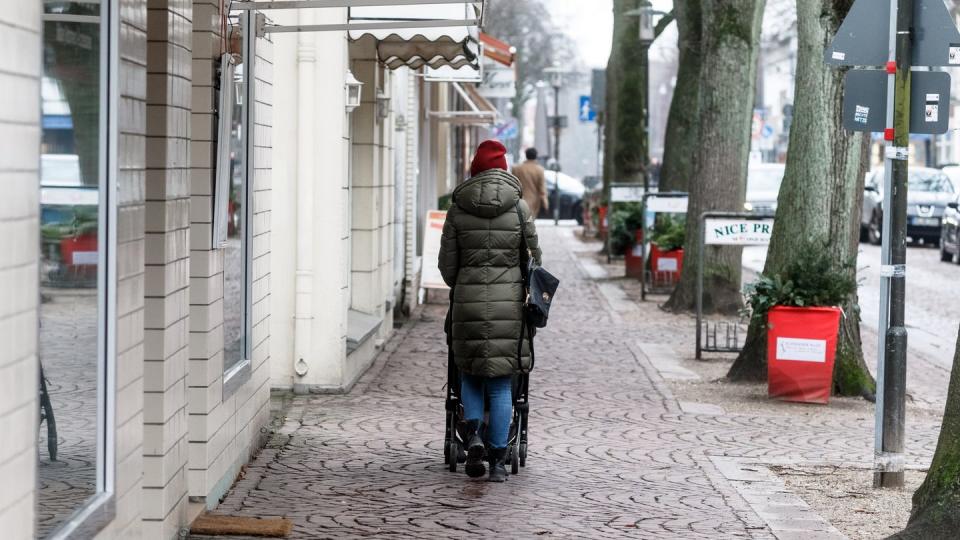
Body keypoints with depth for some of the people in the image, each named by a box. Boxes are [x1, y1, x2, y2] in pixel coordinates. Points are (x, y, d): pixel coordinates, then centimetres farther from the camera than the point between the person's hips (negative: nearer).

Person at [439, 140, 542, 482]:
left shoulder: (457, 210, 2)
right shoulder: (519, 208, 1)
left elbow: (447, 264, 4)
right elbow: (534, 257, 5)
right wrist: (526, 290, 23)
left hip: (468, 299, 0)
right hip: (508, 299, 0)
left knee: (470, 373, 17)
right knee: (501, 383, 5)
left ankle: (472, 433, -6)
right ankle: (498, 460, 3)